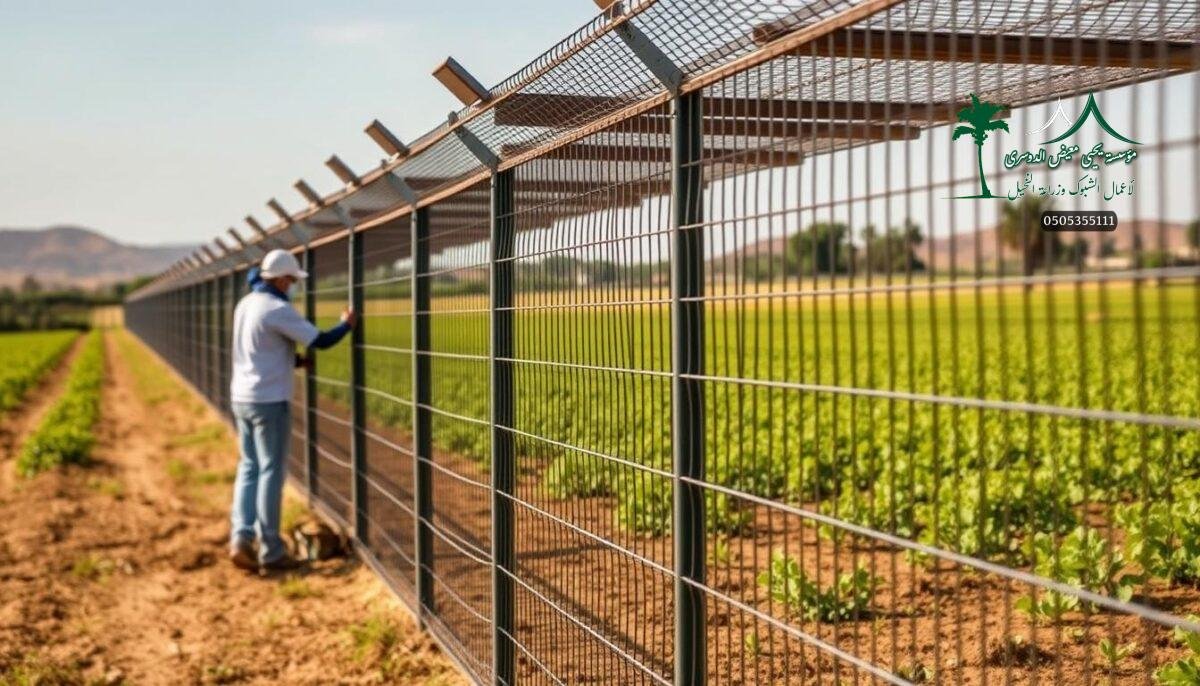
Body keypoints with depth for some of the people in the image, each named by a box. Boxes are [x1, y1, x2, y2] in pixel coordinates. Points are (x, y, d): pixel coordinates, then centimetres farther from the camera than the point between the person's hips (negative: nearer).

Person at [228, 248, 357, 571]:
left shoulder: (245, 304, 10)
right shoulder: (277, 309, -17)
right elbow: (320, 341, -16)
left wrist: (292, 360, 10)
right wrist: (347, 324, 1)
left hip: (241, 398, 8)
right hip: (270, 401, -8)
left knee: (249, 468, 13)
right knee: (271, 472, 0)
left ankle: (240, 539, 4)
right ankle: (271, 551, 6)